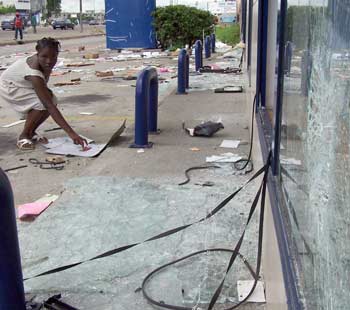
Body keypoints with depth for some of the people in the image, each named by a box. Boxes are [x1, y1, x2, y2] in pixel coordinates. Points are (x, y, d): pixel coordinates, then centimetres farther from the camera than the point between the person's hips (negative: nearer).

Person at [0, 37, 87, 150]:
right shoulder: (34, 74, -42)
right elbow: (49, 107, -47)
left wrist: (46, 91, -15)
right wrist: (71, 133, -52)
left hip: (24, 85, 7)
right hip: (9, 87, -7)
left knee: (51, 99, -12)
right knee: (43, 104, -27)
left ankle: (31, 132, 8)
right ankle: (23, 136, -7)